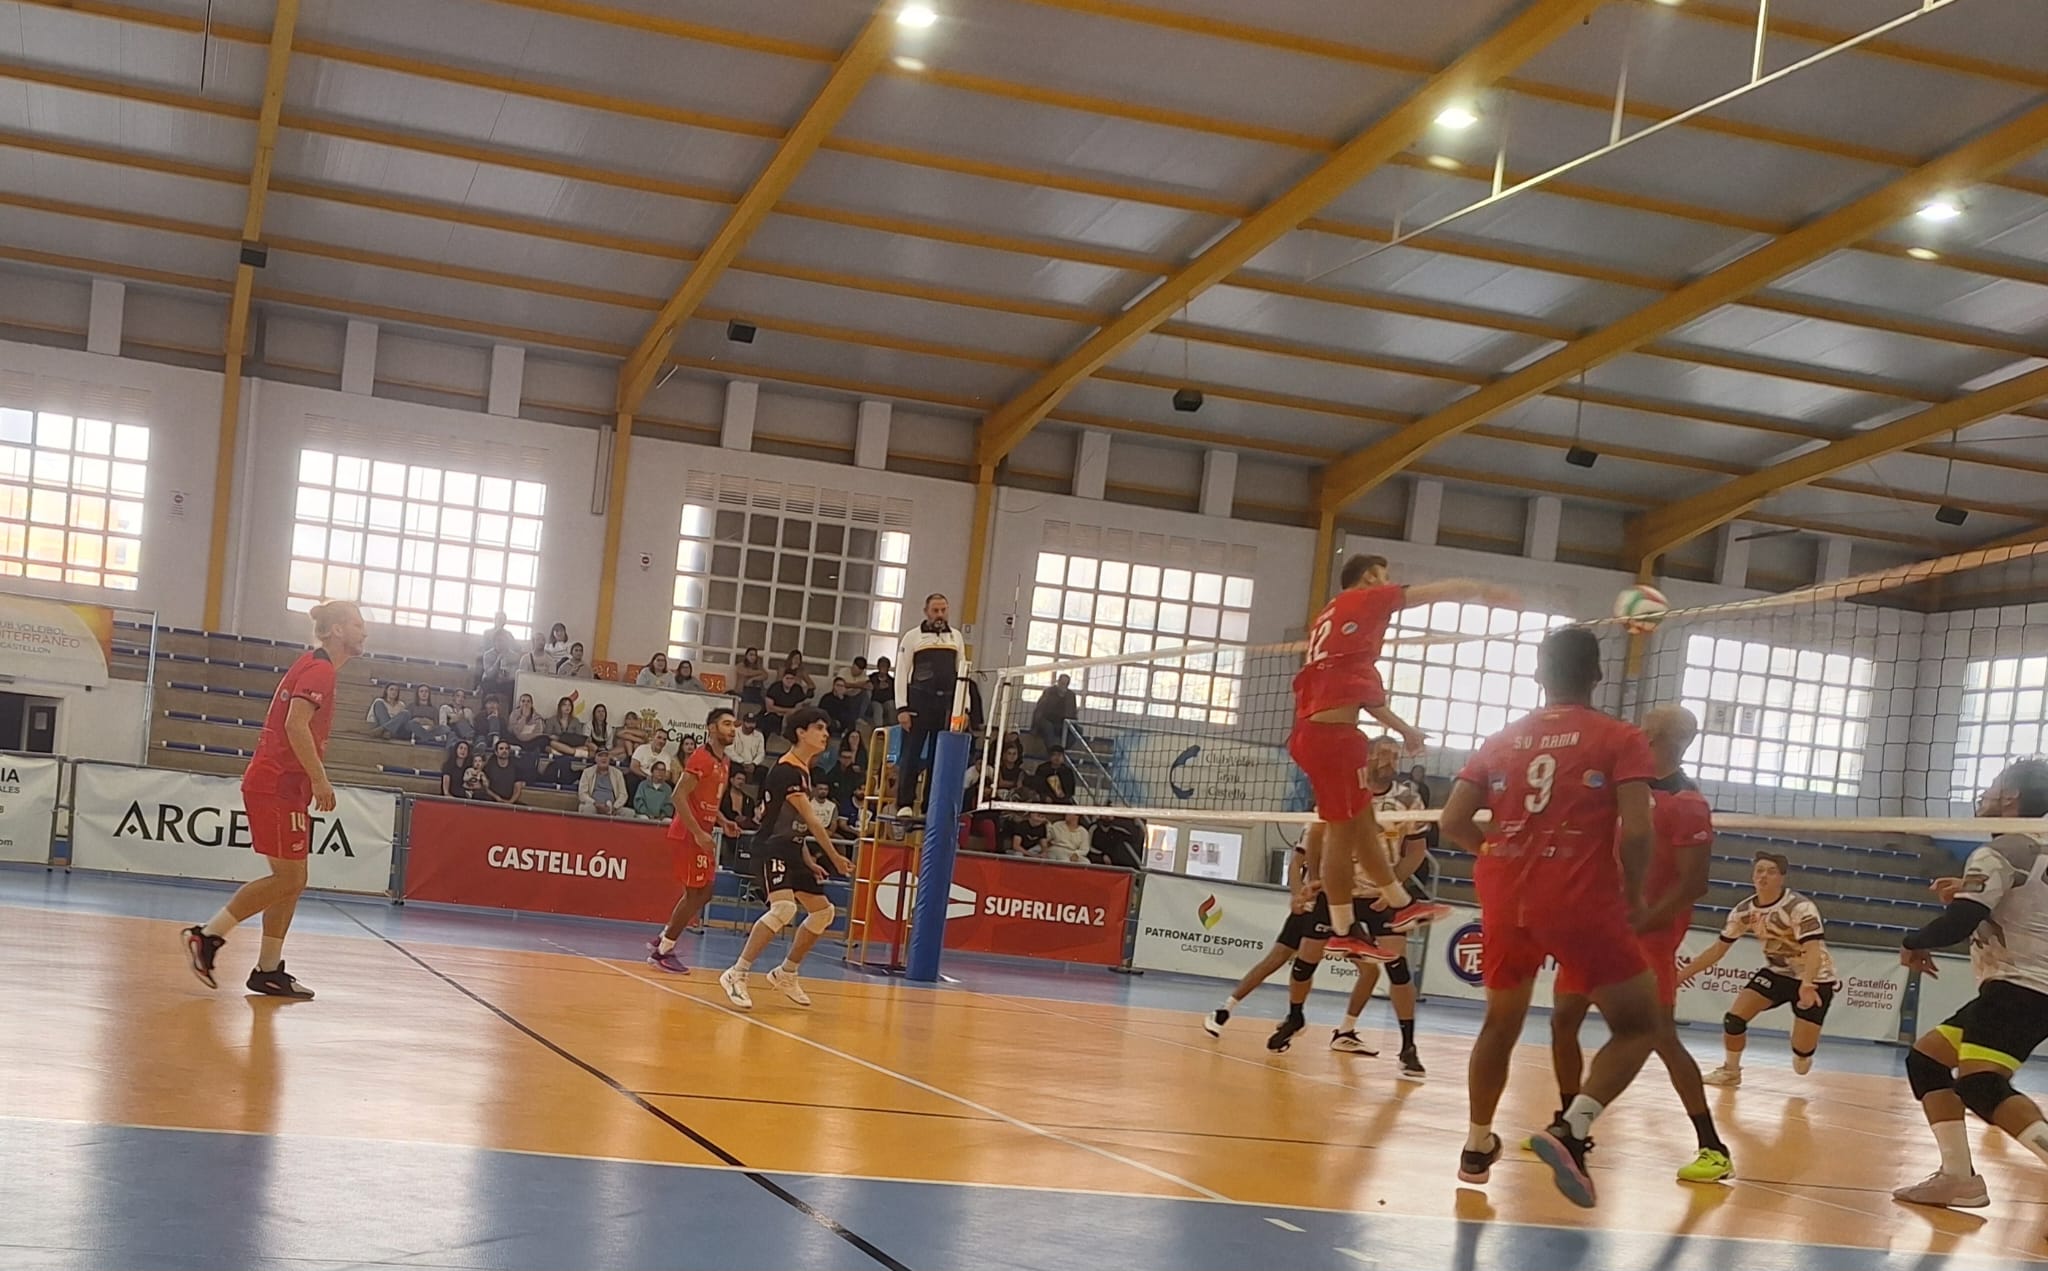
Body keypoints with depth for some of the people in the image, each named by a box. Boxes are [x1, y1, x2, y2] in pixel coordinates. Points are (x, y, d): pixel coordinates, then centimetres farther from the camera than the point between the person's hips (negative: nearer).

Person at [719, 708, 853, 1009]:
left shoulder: (803, 769, 14)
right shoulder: (787, 770, -16)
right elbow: (811, 820, -16)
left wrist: (808, 861, 14)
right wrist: (835, 857, -12)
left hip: (792, 849, 10)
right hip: (773, 848, -10)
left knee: (822, 911, 13)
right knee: (784, 907, -28)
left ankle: (785, 974, 25)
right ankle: (736, 975, -23)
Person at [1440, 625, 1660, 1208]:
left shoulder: (1501, 741, 12)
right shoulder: (1620, 739, 0)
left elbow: (1453, 823, 7)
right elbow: (1636, 831, -10)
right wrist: (1633, 895, 4)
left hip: (1505, 900, 5)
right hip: (1582, 902, -5)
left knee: (1501, 1022, 24)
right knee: (1639, 1024, 7)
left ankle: (1477, 1145, 30)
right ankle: (1572, 1127, -14)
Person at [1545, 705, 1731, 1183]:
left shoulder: (1688, 805, -15)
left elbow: (1693, 885, -20)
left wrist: (1637, 924, -24)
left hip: (1649, 934, -8)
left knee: (1661, 1036, -12)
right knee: (1563, 1018, 10)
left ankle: (1713, 1148, -5)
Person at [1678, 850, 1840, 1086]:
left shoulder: (1801, 908, -27)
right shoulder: (1744, 910, -9)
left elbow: (1813, 951, -38)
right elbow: (1718, 949, 1)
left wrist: (1807, 986, -57)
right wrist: (1681, 974, -2)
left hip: (1815, 978, -5)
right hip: (1776, 972, 5)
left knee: (1802, 1055, -11)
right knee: (1734, 1018, -13)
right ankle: (1731, 1071, 13)